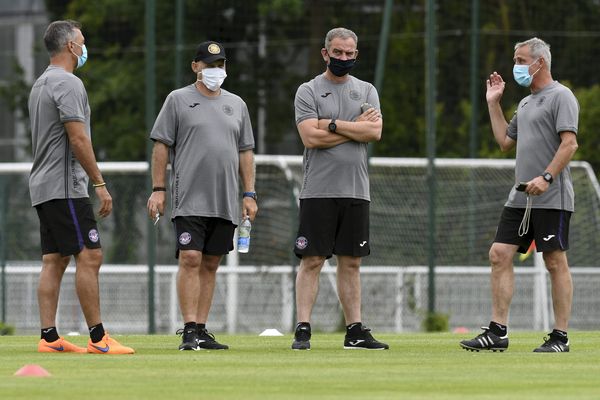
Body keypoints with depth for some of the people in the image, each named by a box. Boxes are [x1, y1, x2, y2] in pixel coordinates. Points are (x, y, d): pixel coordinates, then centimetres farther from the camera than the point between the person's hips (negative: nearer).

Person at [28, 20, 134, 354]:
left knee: (54, 261, 7)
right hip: (66, 187, -10)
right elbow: (78, 139, -18)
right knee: (89, 256, -10)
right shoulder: (68, 83, -12)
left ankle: (49, 337, 4)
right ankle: (98, 339, -13)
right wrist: (100, 184, -15)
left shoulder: (41, 84, 19)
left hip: (43, 187, 10)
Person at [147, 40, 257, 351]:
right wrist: (158, 189, -6)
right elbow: (161, 145, 1)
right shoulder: (178, 100, 3)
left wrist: (249, 194, 10)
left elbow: (245, 151, 18)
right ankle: (189, 331, -15)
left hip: (226, 202, 5)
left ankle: (201, 330, 8)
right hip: (189, 198, -5)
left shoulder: (236, 105, 16)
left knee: (210, 264, 5)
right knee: (190, 259, -13)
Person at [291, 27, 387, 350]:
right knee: (312, 261, -6)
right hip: (319, 191, -4)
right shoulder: (308, 91, 1)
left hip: (356, 191, 4)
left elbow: (375, 132, -4)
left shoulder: (366, 91, 13)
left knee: (351, 262, 7)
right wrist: (356, 127, -7)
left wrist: (333, 124, -9)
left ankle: (355, 331, 9)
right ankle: (302, 330, -6)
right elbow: (311, 137, -13)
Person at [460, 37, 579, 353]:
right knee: (500, 255, 1)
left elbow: (569, 143, -16)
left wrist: (546, 177, -25)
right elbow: (505, 141, 27)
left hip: (551, 197, -9)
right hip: (520, 197, 9)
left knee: (556, 262, -4)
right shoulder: (526, 103, 21)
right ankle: (497, 332, 2)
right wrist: (493, 104, 25)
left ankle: (560, 336, -1)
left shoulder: (560, 97, -6)